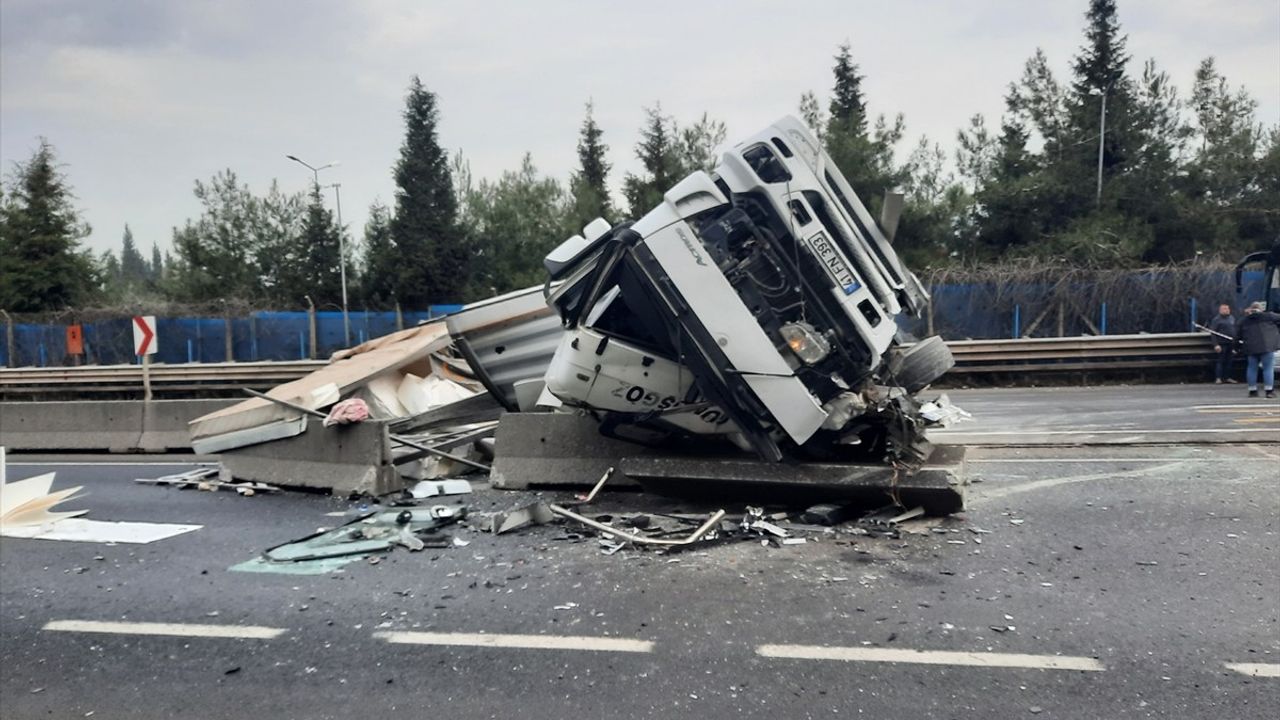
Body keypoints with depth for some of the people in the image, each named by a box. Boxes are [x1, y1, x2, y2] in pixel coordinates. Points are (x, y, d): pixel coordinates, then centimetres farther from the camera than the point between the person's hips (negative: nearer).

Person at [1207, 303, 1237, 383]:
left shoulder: (1232, 318, 13)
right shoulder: (1216, 319, -5)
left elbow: (1236, 330, 20)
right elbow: (1212, 333, -10)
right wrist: (1216, 345, -17)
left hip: (1231, 343, 6)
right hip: (1222, 344, -6)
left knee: (1228, 361, 8)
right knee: (1220, 361, -4)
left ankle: (1227, 377, 15)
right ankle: (1218, 378, -1)